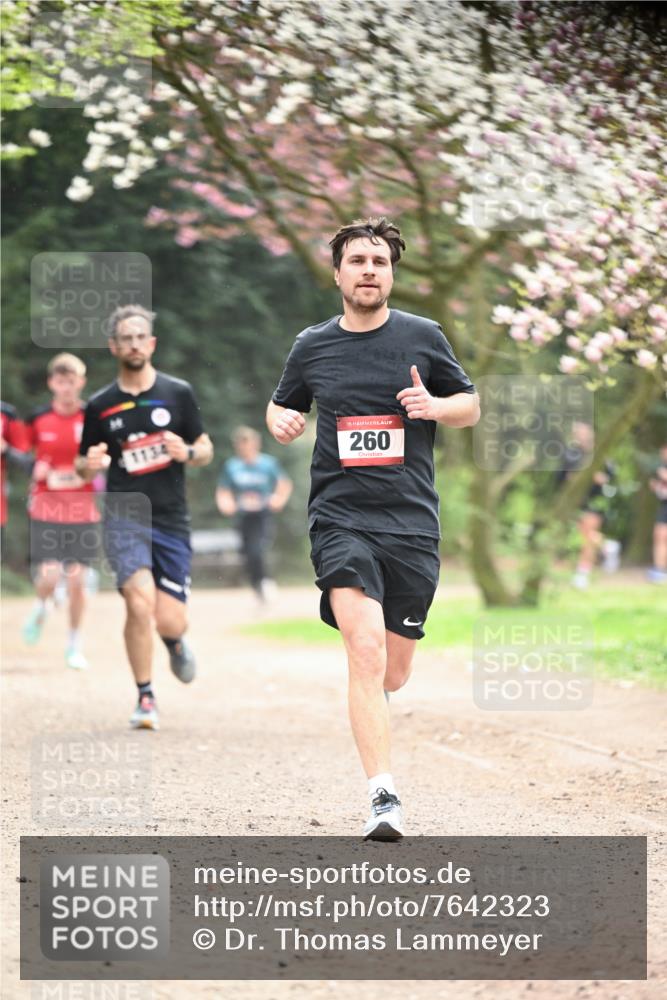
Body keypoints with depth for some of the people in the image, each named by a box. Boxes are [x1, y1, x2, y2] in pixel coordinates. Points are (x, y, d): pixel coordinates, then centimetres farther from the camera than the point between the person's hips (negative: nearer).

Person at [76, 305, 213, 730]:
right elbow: (86, 469, 13)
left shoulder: (178, 393, 5)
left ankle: (175, 643, 36)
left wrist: (187, 453, -12)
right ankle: (146, 698, -5)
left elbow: (206, 448, 11)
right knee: (140, 604, -22)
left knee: (169, 622, -3)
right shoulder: (100, 406, 5)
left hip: (172, 521, 1)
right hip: (124, 517, -1)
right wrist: (91, 464, -11)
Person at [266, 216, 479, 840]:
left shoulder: (423, 337, 6)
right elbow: (281, 407, 22)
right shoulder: (312, 346, 7)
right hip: (340, 518, -1)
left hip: (412, 524, 1)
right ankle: (383, 799, -22)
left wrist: (435, 406, -7)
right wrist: (280, 422, -2)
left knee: (392, 676, 7)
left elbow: (471, 406, 15)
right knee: (367, 655, -21)